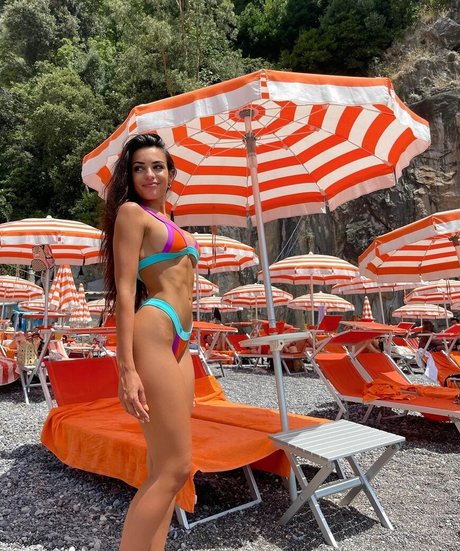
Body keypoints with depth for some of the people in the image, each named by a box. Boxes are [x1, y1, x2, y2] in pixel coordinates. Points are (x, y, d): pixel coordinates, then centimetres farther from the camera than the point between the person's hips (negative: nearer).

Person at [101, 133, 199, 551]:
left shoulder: (165, 219, 24)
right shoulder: (132, 212, -1)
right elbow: (124, 290, -11)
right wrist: (127, 369, -17)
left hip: (180, 341, 9)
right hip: (153, 333, -9)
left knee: (162, 468, 10)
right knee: (175, 468, -7)